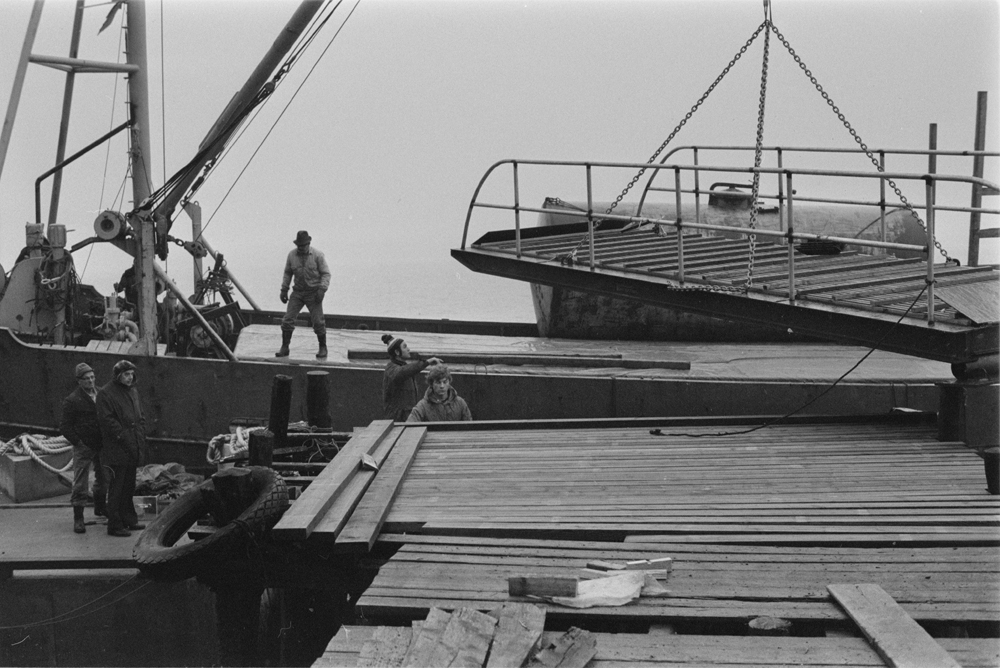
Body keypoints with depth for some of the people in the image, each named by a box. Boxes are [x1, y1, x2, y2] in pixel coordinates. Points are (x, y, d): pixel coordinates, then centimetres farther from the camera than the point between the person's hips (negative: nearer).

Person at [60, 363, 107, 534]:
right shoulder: (72, 400, -10)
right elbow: (65, 426, -7)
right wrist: (78, 442, -13)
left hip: (101, 445, 6)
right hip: (84, 447, -6)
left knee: (103, 478, 19)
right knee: (80, 483, -6)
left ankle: (100, 507, 39)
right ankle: (78, 518, -1)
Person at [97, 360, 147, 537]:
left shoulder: (133, 391, 17)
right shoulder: (106, 393, -9)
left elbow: (140, 416, 23)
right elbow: (106, 419, -15)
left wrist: (141, 435, 10)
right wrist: (122, 436, -18)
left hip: (134, 449, 8)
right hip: (116, 450, -8)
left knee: (129, 486, 16)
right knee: (116, 488, -7)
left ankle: (129, 519, 26)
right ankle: (115, 525, -5)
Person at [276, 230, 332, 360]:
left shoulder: (317, 255, -7)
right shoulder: (292, 255, 2)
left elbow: (325, 274, -5)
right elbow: (287, 273, 14)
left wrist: (322, 289, -17)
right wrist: (284, 290, 11)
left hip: (313, 293, -3)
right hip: (298, 292, 3)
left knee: (318, 322, -4)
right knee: (287, 320, -5)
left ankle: (323, 348, 13)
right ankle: (284, 348, 4)